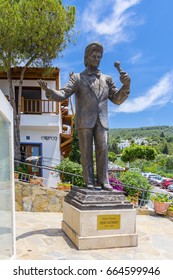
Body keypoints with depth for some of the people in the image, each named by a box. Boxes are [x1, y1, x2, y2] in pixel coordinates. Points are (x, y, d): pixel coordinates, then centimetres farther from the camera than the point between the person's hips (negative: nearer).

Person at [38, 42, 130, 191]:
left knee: (102, 151, -5)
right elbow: (62, 95, -3)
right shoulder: (77, 78, 8)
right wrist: (48, 89, -25)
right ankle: (89, 182, 3)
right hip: (84, 121, -2)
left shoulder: (106, 79, 16)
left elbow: (117, 99, 10)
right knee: (86, 152, -3)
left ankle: (103, 182, 0)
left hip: (101, 121, 2)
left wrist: (126, 85, -9)